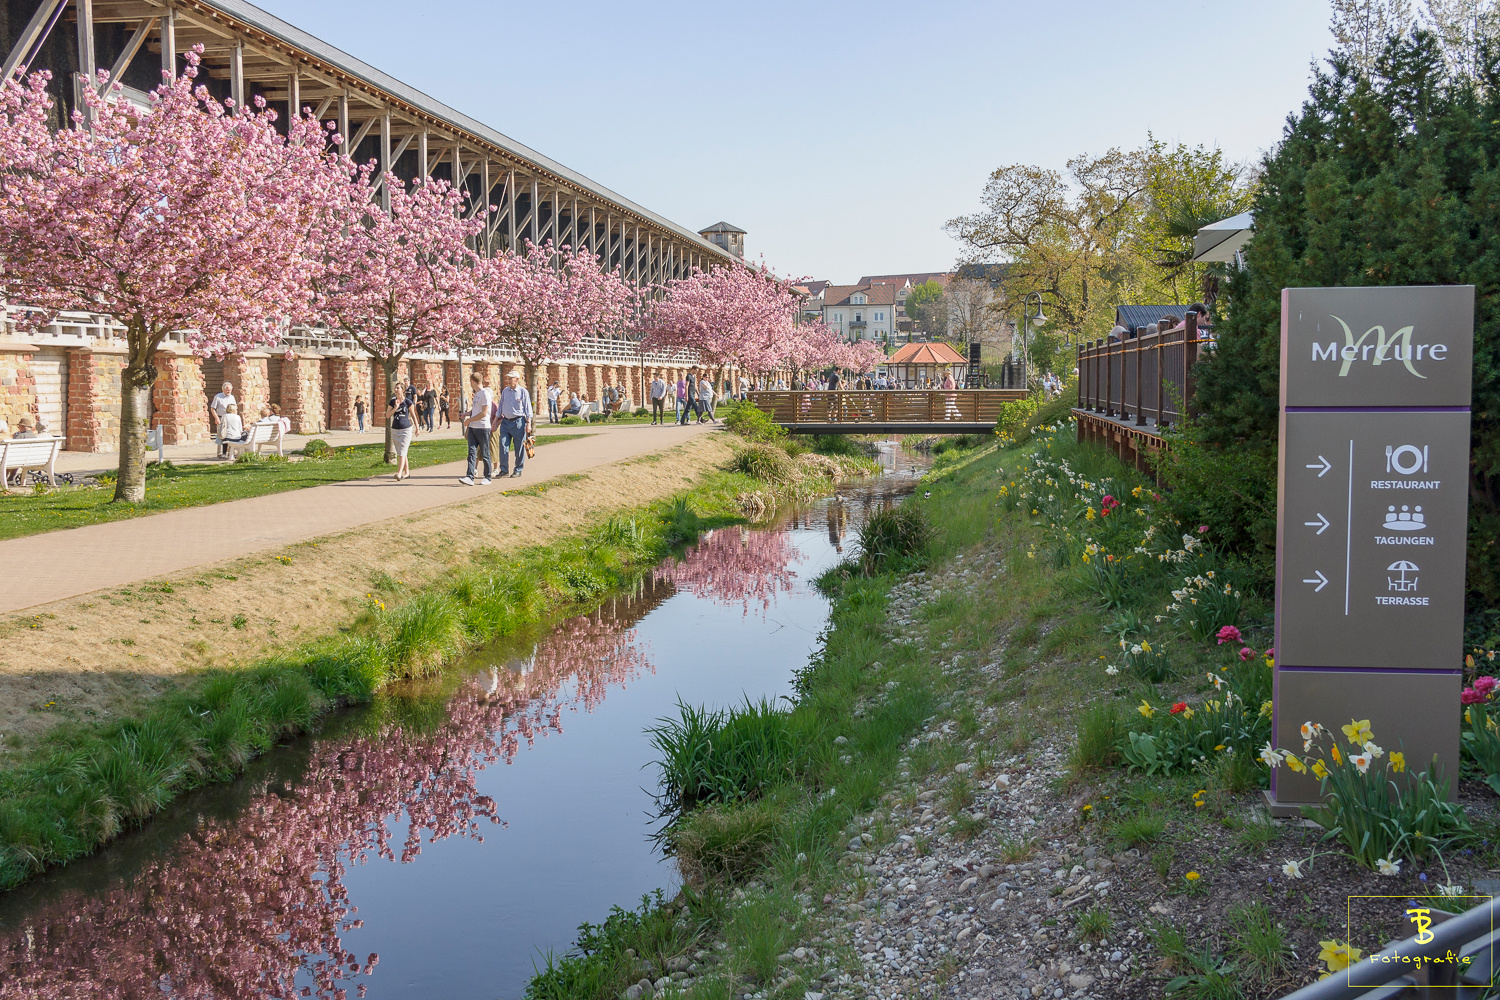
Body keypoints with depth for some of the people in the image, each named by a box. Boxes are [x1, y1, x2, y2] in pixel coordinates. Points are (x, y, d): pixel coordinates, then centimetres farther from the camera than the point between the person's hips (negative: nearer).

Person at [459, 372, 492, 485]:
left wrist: (469, 420, -11)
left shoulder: (485, 394, -11)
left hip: (483, 428, -8)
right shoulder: (476, 394, 17)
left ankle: (487, 478, 10)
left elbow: (484, 413, -16)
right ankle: (469, 477, -9)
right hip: (472, 428, 8)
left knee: (485, 454, 1)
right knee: (472, 452, -3)